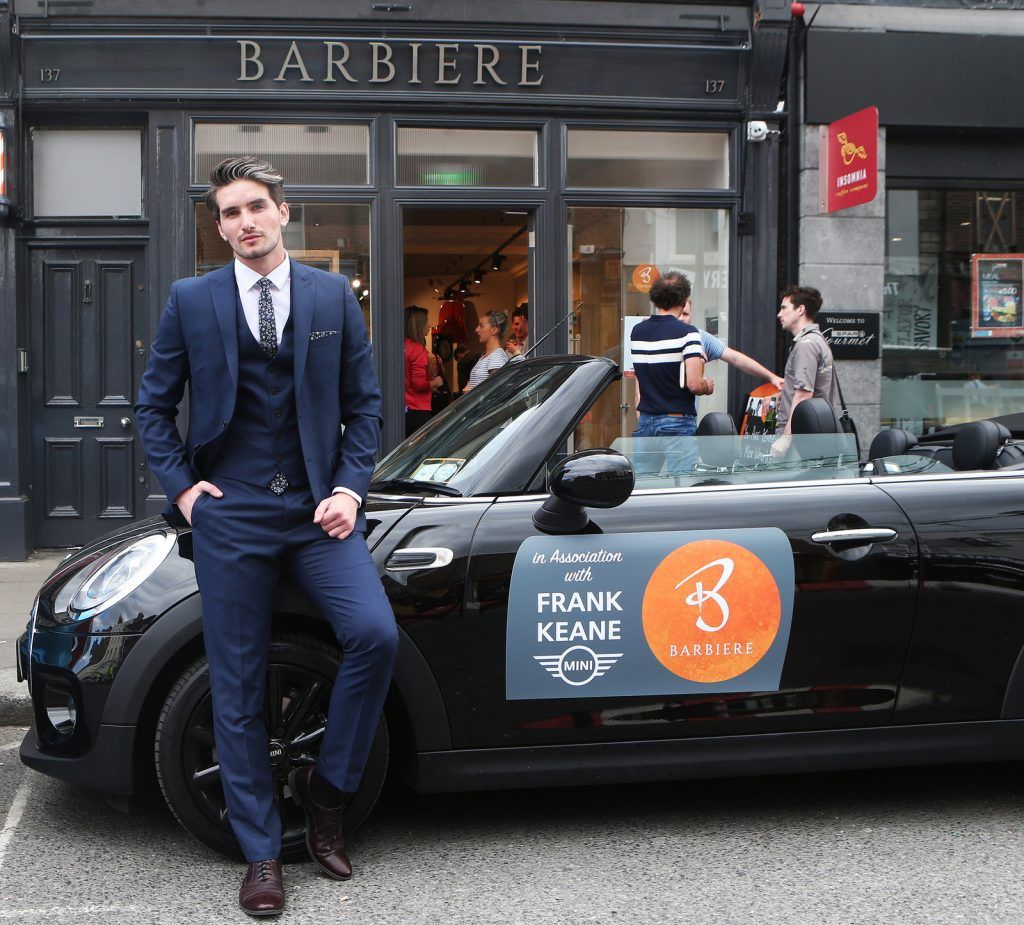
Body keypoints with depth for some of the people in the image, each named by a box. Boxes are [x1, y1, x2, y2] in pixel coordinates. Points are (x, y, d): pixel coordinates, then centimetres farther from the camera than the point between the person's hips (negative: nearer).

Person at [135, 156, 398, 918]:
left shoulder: (333, 296, 6)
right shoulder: (191, 301, 5)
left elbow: (363, 403, 8)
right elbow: (155, 405, 10)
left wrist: (350, 488, -3)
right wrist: (182, 487, -1)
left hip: (319, 508, 0)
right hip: (231, 513, 0)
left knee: (376, 633, -20)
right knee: (238, 686, 3)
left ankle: (326, 791, 2)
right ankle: (262, 855, 15)